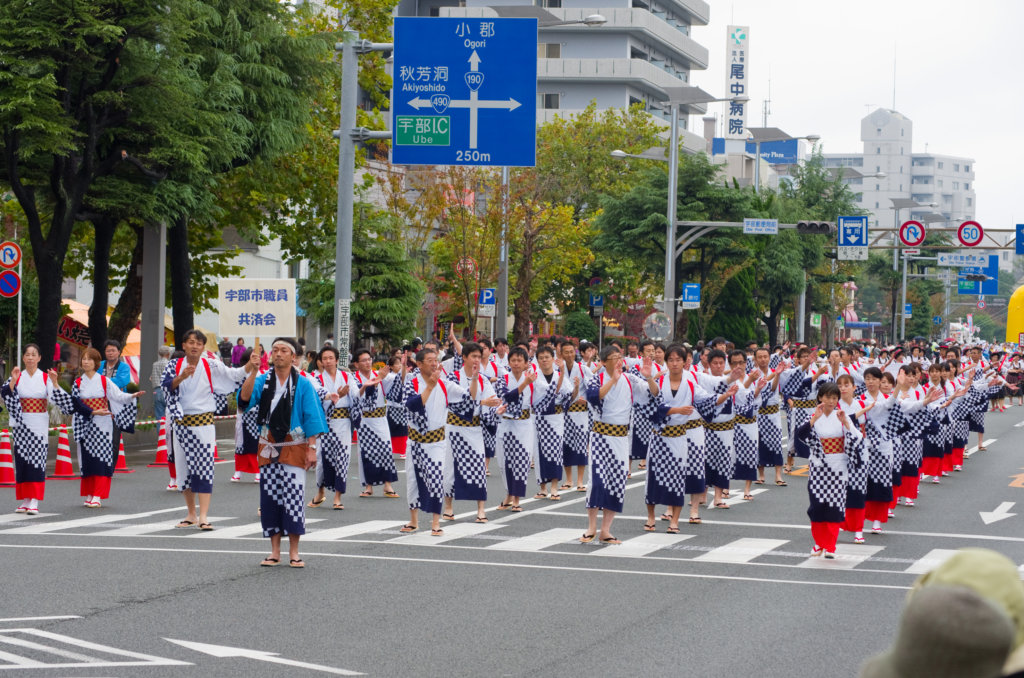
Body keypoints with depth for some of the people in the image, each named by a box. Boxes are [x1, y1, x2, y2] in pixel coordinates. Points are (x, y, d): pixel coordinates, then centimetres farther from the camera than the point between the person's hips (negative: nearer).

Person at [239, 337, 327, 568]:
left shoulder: (303, 384, 0)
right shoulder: (263, 381, 6)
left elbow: (312, 417, -2)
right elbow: (245, 397, -12)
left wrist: (312, 448, -8)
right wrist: (253, 371, -21)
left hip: (293, 447, -3)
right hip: (268, 448, 3)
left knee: (293, 498, -6)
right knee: (269, 498, 3)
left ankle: (294, 552, 1)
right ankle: (275, 551, 11)